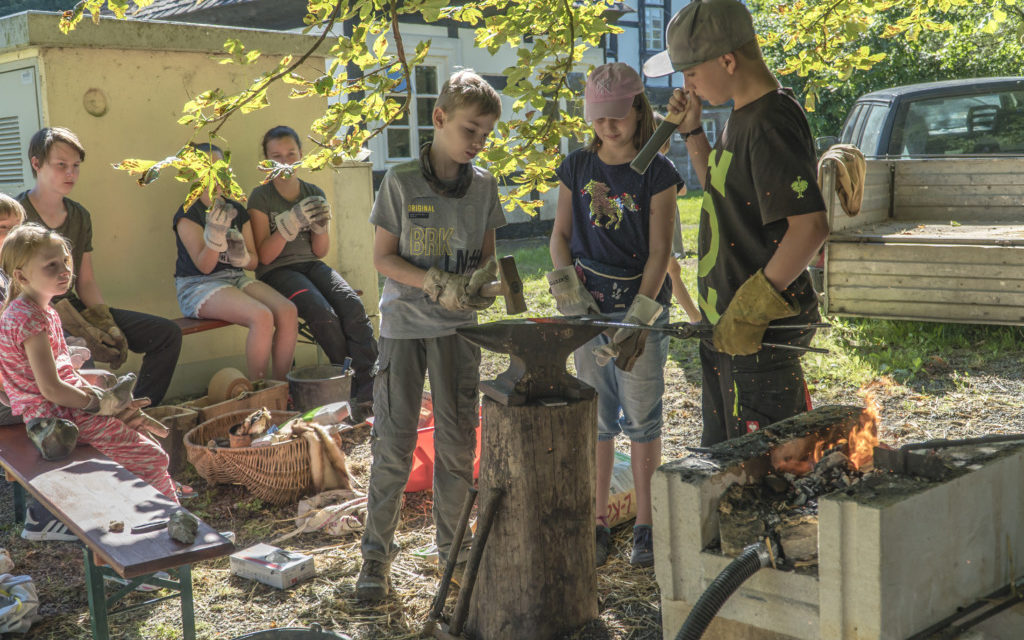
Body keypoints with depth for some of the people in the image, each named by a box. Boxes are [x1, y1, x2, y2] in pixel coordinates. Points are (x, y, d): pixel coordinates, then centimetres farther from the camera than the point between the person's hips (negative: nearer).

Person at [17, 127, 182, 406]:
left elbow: (86, 282, 13)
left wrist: (107, 325, -6)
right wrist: (85, 332, -23)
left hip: (74, 307, 7)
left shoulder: (80, 215, 12)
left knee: (168, 333, -5)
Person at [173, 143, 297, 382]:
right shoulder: (187, 214, -6)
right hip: (198, 285, -6)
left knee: (288, 311, -20)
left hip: (236, 278, 6)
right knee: (262, 317, -31)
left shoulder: (238, 210, 12)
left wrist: (242, 257, -11)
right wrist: (215, 234, -29)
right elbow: (204, 265, -13)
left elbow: (254, 261, 13)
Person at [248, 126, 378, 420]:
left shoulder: (314, 194, 11)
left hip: (311, 265, 4)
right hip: (277, 272, -4)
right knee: (325, 315, -31)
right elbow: (265, 255, -7)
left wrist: (321, 225, -7)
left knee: (352, 305, -26)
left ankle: (368, 392, -29)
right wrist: (291, 223, -19)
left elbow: (320, 252, 14)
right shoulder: (260, 197, -1)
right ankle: (348, 381, -14)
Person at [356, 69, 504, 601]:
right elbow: (383, 257, -6)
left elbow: (487, 255, 9)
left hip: (457, 327, 3)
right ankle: (376, 553, 14)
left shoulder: (483, 185, 3)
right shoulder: (401, 181, -7)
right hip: (405, 323, -3)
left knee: (457, 442, 8)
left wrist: (484, 277, -14)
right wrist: (435, 284, -20)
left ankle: (452, 546, 25)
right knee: (393, 443, 0)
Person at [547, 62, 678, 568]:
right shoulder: (577, 167, 6)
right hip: (587, 305, 3)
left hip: (642, 304, -3)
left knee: (642, 418, 3)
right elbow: (561, 234, 9)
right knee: (597, 419, 9)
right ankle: (598, 523, 19)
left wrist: (639, 318, -18)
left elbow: (659, 251, -9)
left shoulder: (657, 172, -5)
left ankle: (646, 526, 15)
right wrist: (567, 289, -8)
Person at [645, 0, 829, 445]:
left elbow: (810, 226, -27)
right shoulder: (743, 116, 10)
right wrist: (692, 132, 12)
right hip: (728, 327, 10)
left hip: (761, 332, -10)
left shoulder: (772, 122, -20)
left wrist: (751, 308, -23)